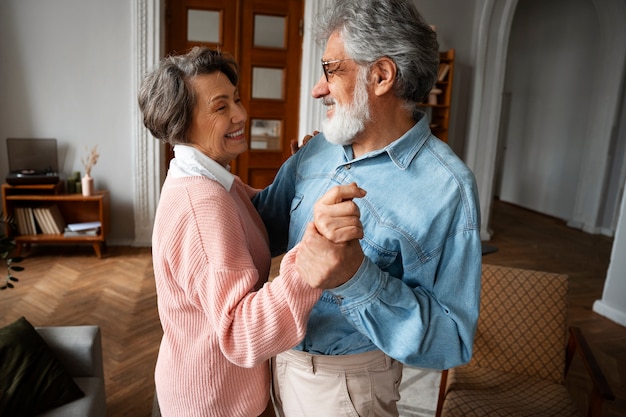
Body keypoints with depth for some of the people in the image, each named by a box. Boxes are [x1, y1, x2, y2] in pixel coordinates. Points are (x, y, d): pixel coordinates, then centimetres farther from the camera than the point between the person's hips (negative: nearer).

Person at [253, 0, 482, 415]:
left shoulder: (446, 188, -24)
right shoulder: (317, 151, -4)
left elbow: (453, 340, -25)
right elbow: (266, 221, 8)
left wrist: (356, 277, -37)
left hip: (345, 381, -5)